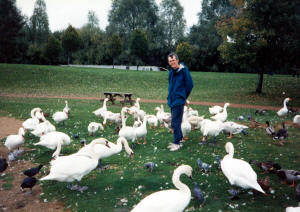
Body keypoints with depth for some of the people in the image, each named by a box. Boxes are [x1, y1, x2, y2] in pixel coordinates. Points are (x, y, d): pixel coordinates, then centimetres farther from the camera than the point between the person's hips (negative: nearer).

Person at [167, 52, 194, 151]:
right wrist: (170, 96, 14)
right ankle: (178, 141, 25)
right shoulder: (171, 72, 11)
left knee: (175, 122, -7)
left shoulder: (184, 70, -10)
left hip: (179, 101, -8)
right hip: (172, 100, 8)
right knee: (176, 122, 14)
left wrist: (183, 97, -1)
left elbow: (190, 85, -8)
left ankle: (177, 143, 3)